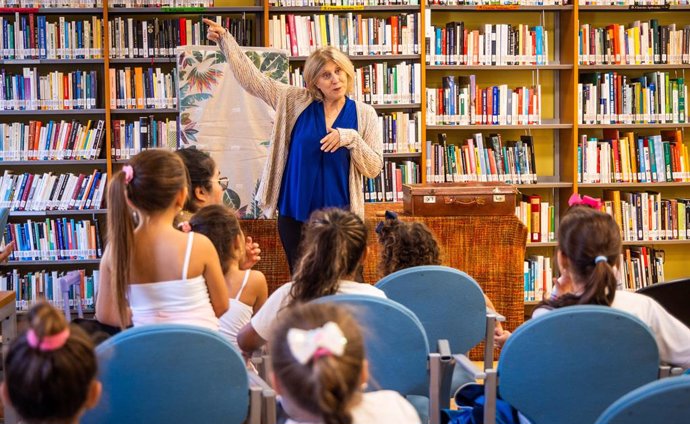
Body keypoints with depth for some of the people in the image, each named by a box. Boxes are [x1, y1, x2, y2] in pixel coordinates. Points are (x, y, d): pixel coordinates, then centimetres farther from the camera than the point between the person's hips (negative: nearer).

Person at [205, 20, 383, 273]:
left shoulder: (364, 114, 1)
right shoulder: (296, 102, 2)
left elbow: (374, 167, -2)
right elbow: (253, 80, 4)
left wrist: (351, 138, -17)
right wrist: (225, 40, -1)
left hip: (339, 215, -1)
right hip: (294, 213, 1)